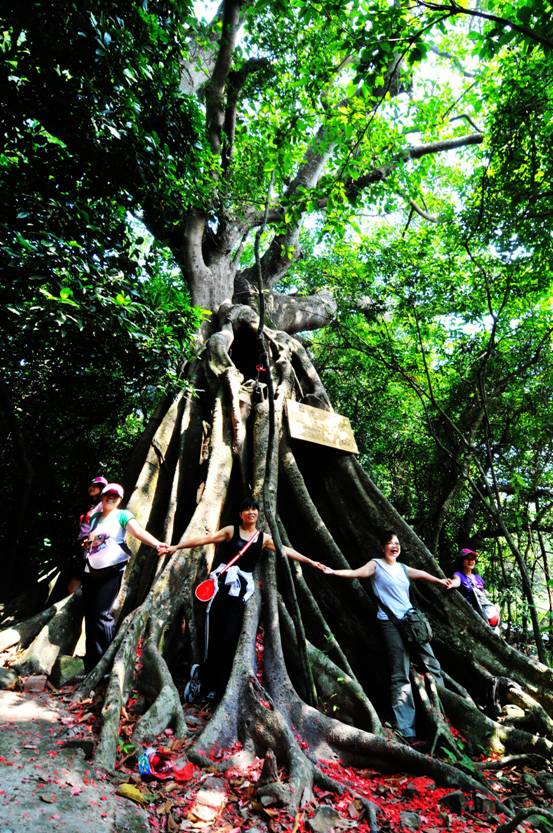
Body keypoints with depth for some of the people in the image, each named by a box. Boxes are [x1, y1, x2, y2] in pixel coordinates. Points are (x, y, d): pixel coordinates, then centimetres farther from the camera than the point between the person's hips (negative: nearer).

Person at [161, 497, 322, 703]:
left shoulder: (264, 538, 8)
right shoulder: (231, 530, -1)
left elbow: (286, 550, 12)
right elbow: (206, 538, -9)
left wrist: (310, 561, 13)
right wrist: (176, 547, -16)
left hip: (242, 587, 3)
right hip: (223, 583, -2)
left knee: (230, 638, 1)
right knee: (216, 634, -7)